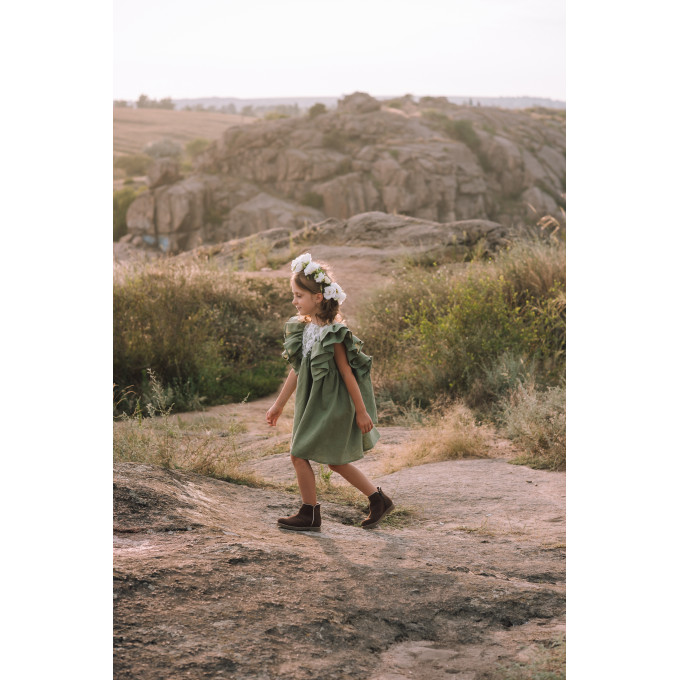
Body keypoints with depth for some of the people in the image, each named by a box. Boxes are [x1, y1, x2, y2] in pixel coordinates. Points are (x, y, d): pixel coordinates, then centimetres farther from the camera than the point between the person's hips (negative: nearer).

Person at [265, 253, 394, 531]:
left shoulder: (334, 334, -20)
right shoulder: (303, 328, 4)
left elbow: (347, 373, -18)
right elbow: (297, 371, 11)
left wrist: (362, 411, -14)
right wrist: (279, 404, 15)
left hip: (331, 406, -9)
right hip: (313, 404, 9)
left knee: (299, 453, -3)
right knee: (335, 461, 15)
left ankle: (310, 514, 12)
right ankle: (379, 500, 26)